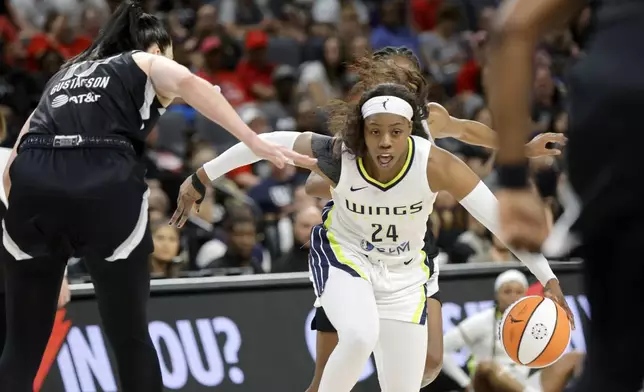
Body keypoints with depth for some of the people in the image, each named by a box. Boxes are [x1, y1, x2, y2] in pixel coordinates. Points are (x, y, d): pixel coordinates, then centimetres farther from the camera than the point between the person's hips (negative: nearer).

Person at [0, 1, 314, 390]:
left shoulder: (63, 75, 35)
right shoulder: (149, 64, 23)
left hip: (32, 183, 4)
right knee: (130, 338, 11)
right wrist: (256, 142, -9)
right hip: (106, 187, -3)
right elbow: (189, 84, -3)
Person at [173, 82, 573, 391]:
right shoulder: (338, 155, -29)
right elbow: (268, 143, -15)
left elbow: (502, 217, -28)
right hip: (342, 254, -2)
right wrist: (202, 176, -9)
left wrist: (547, 278, -30)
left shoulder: (434, 165, -30)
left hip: (403, 275, 2)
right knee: (360, 336, -35)